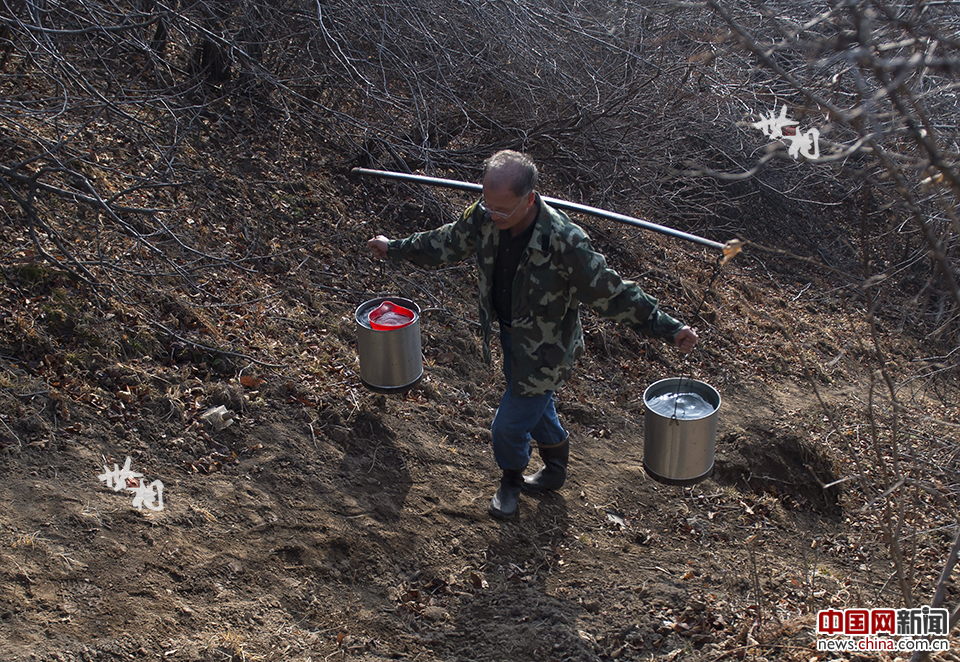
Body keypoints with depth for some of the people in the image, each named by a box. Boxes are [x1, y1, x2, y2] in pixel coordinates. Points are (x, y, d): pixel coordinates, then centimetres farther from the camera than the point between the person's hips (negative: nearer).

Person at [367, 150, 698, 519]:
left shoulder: (565, 243, -36)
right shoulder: (485, 216, -18)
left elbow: (611, 293, -26)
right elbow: (448, 243, 4)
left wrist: (669, 329, -27)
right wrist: (396, 249, 15)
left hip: (544, 351, -6)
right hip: (510, 337, 6)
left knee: (509, 426, 5)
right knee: (536, 407, 28)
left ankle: (512, 481, 40)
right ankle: (556, 468, 57)